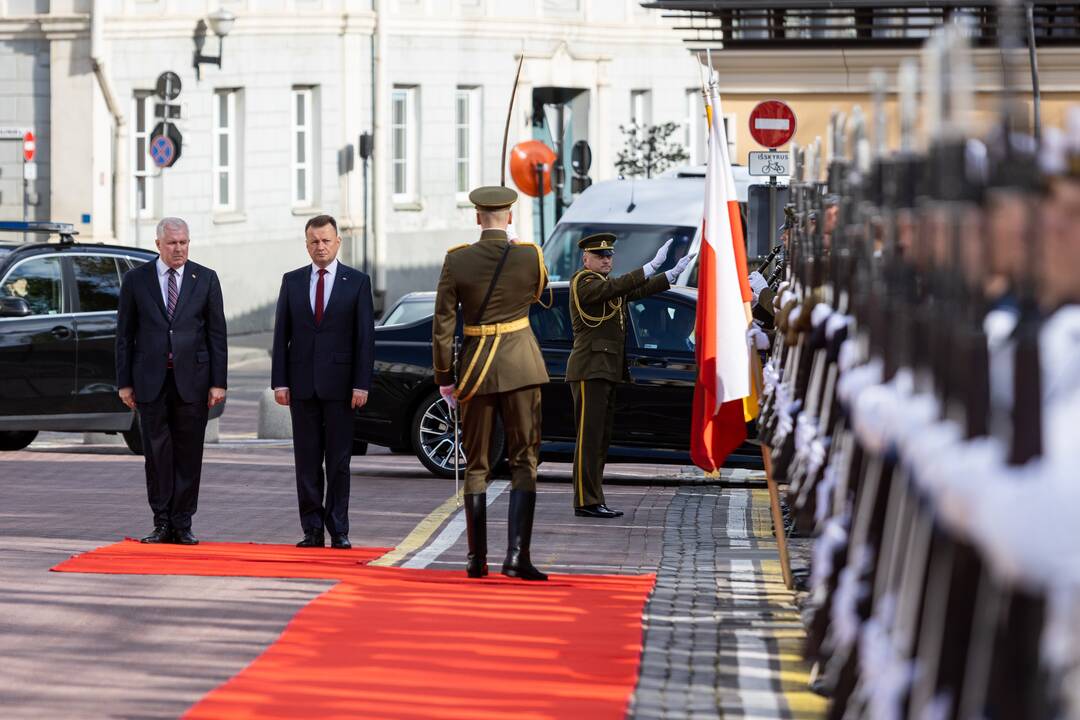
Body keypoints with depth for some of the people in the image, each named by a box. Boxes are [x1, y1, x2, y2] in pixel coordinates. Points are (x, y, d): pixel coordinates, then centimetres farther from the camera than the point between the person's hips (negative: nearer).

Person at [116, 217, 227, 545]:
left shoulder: (206, 279, 5)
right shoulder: (136, 280, 5)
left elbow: (217, 333, 4)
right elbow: (124, 334, 7)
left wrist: (218, 382, -2)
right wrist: (124, 382, 1)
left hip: (192, 379, 0)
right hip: (151, 380, 0)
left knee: (189, 454, 1)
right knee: (157, 452, 1)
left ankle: (182, 525, 7)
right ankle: (162, 524, 6)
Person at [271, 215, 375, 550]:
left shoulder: (357, 282, 3)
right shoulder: (292, 281, 9)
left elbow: (365, 337, 0)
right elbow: (281, 334, 8)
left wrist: (362, 384, -8)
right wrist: (279, 381, 0)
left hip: (340, 383, -2)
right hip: (302, 383, 2)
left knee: (339, 460, 0)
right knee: (306, 461, 3)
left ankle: (338, 530, 4)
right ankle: (312, 530, 6)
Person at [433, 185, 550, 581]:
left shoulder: (457, 261, -6)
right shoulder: (530, 258, -6)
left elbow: (442, 325, -5)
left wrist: (445, 378, 3)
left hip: (476, 369, 1)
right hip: (521, 368, -1)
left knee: (476, 467, 10)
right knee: (524, 462, 3)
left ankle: (476, 559, 11)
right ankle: (517, 555, -8)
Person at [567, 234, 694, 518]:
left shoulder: (606, 284, 20)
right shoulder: (582, 282, -9)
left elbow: (640, 291, 19)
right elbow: (616, 287, -25)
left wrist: (674, 273, 15)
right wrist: (653, 265, -30)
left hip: (606, 371, 10)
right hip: (590, 370, -10)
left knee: (601, 440, 8)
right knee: (589, 437, -11)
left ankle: (593, 500, 10)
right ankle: (586, 502, -13)